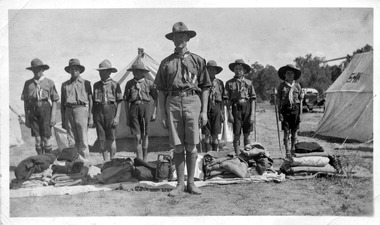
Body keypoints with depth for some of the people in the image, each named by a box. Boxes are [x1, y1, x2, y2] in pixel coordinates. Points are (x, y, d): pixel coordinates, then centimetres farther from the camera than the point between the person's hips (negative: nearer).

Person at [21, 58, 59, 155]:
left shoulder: (49, 82, 3)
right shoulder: (28, 83, 10)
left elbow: (54, 100, 1)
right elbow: (25, 101, 11)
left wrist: (53, 115, -6)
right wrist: (26, 117, 7)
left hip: (45, 110, -2)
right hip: (33, 111, 2)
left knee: (46, 137, -3)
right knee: (37, 138, 3)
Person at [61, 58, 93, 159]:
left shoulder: (86, 83, 9)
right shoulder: (65, 85, 18)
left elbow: (90, 100, 6)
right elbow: (62, 103, 18)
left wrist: (90, 118, -1)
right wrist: (63, 120, 13)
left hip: (81, 109, -3)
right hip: (69, 111, 3)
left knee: (83, 140, -6)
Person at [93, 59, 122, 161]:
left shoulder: (115, 84, -1)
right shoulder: (96, 85, 11)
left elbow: (119, 102, -2)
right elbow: (94, 102, 16)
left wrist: (117, 116, -10)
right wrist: (93, 116, 11)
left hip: (110, 111, -3)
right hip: (99, 112, 4)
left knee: (111, 138, -1)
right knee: (102, 139, 4)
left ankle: (112, 160, 12)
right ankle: (105, 161, 14)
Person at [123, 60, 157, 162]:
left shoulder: (149, 83, 2)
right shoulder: (129, 84, 7)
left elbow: (156, 99, 9)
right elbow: (126, 101, 11)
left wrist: (154, 113, 3)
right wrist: (127, 117, 8)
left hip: (146, 108, -1)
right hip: (134, 109, 1)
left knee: (144, 135, 7)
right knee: (137, 136, -6)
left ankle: (145, 159, 21)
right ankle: (139, 160, -4)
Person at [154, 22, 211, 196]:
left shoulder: (198, 60, 9)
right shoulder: (166, 62, 12)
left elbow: (205, 87, 9)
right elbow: (161, 90, 11)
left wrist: (204, 111, 1)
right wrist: (162, 114, 4)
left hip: (192, 101, -1)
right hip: (173, 102, 1)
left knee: (191, 146, 0)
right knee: (178, 146, 3)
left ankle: (191, 183, 10)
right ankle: (180, 184, 10)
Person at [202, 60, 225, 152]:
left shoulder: (220, 83, 12)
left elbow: (223, 99, 12)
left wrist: (223, 113, 5)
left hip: (216, 109, 1)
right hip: (206, 109, -1)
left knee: (215, 134, 2)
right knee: (207, 134, -4)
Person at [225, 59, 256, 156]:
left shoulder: (248, 83, 7)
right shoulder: (229, 83, 6)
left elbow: (253, 100, 4)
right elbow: (227, 100, 3)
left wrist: (252, 114, -4)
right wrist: (229, 114, -6)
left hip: (247, 108, 1)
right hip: (236, 108, -1)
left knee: (247, 135, 6)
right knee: (236, 134, -1)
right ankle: (237, 155, 5)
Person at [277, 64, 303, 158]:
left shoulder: (297, 85, 8)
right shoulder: (282, 85, 4)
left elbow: (300, 99, 11)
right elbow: (279, 100, 4)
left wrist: (300, 112, 6)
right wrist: (279, 113, -3)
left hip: (295, 109, 2)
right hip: (285, 109, -2)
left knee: (294, 132, 6)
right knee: (286, 132, -3)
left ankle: (293, 150, 17)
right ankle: (287, 152, 0)